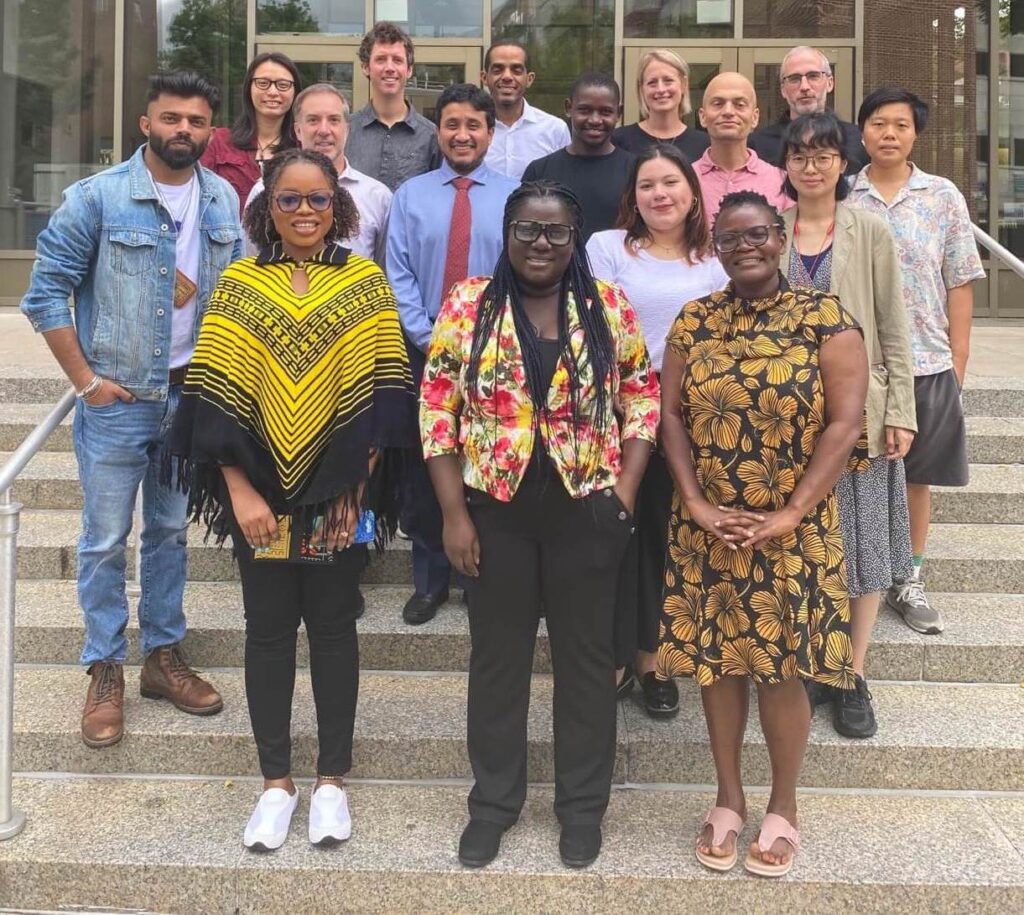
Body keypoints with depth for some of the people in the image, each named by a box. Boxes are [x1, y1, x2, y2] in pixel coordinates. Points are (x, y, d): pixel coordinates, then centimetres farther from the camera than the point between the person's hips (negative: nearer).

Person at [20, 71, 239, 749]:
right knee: (106, 539, 3)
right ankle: (106, 671, 17)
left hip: (194, 394, 4)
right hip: (118, 399, -4)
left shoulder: (223, 200, 5)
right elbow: (46, 292, -7)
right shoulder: (97, 198, -9)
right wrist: (86, 381, -9)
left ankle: (164, 656, 28)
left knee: (171, 531, 15)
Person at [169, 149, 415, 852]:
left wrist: (355, 487, -10)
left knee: (334, 629, 9)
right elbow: (218, 396, -2)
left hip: (339, 493, -1)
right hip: (260, 491, 1)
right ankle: (277, 783, 23)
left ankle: (332, 780, 23)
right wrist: (240, 491, -10)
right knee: (268, 631, 9)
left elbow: (384, 393, -3)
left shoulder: (366, 282, 1)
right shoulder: (239, 285, 2)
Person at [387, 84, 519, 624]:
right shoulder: (411, 196, 5)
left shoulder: (513, 198, 4)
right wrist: (426, 339, -11)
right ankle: (429, 581, 20)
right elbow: (400, 277, 0)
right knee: (423, 469, 7)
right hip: (425, 351, 1)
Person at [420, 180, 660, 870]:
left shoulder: (610, 306, 0)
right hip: (497, 511, 0)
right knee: (497, 655, 12)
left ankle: (583, 803, 28)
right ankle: (494, 800, 30)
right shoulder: (467, 305, -2)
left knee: (587, 656, 11)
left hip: (587, 511, 0)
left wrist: (624, 496, -5)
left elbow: (642, 400, 4)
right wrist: (454, 514, -7)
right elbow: (437, 412, -2)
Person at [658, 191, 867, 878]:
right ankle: (729, 800, 26)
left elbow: (847, 422, -10)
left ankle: (784, 810, 23)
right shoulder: (694, 322, 5)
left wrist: (790, 514, -15)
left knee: (783, 667, 3)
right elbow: (670, 413, 2)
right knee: (717, 660, 9)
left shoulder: (825, 318, -5)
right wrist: (695, 502, -9)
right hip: (708, 529, 3)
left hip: (792, 531, -2)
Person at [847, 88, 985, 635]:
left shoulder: (944, 198, 3)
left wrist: (958, 362, 1)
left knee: (917, 476, 9)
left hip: (927, 363, 1)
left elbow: (959, 285, 4)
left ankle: (908, 581, 24)